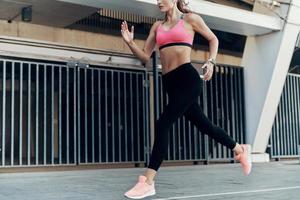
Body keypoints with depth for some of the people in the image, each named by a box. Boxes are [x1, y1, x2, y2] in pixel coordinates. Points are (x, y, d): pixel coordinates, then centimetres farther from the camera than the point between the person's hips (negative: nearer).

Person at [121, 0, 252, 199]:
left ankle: (148, 182, -14)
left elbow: (213, 39, 16)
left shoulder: (189, 18, 5)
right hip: (170, 82, 6)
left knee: (163, 124, -17)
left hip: (187, 78, -6)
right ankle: (240, 150, 37)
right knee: (203, 124, 14)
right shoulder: (157, 26, 18)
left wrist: (211, 62, 1)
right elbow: (145, 57, 14)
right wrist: (130, 42, -2)